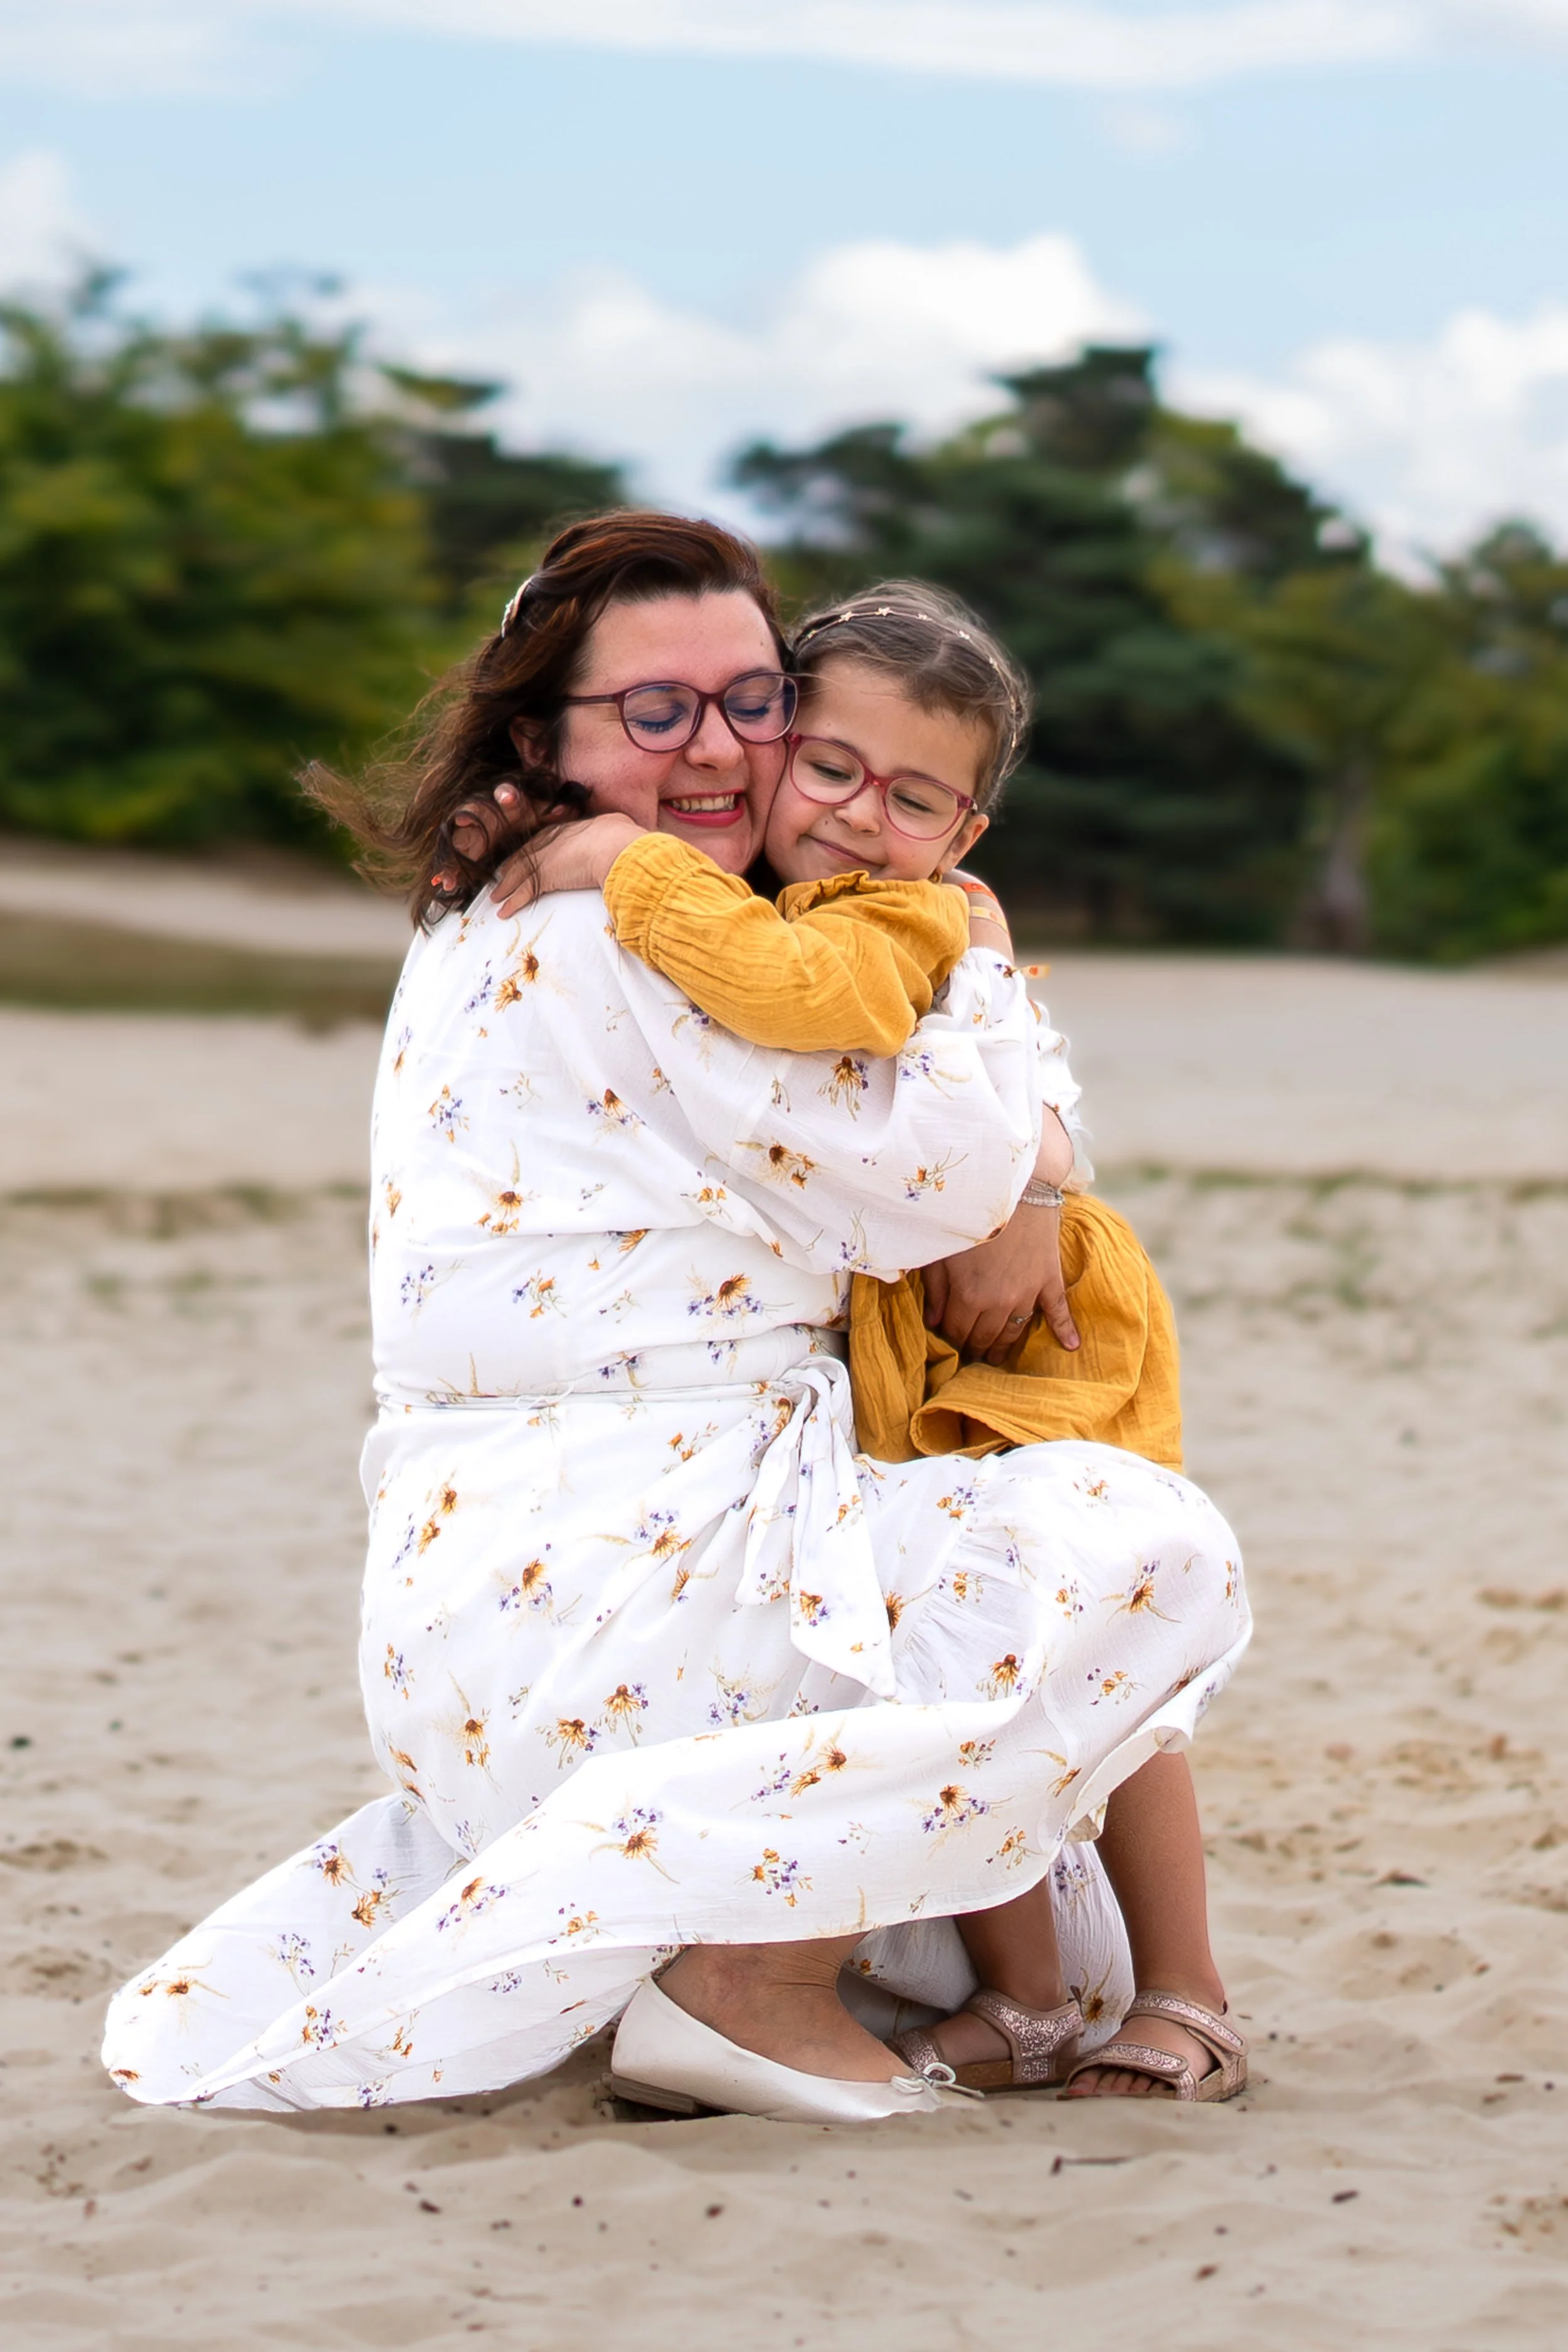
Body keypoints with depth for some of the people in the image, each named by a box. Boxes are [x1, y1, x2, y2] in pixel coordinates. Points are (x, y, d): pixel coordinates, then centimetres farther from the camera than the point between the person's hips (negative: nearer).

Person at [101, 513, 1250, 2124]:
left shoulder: (490, 935, 19)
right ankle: (751, 1983, -9)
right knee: (1155, 1555, -10)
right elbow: (920, 1186, -9)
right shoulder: (624, 931, -10)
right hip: (614, 1609, -10)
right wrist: (976, 964, 7)